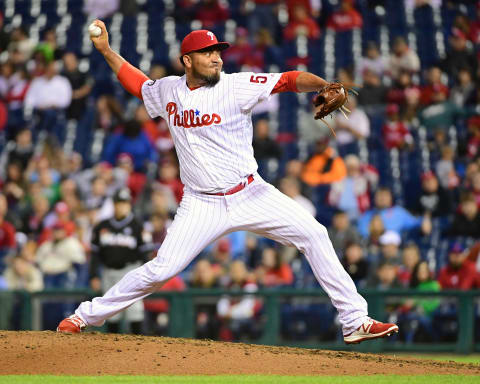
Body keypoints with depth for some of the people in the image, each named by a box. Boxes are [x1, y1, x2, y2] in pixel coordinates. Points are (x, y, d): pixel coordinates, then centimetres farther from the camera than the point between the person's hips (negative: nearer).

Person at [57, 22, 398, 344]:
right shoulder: (168, 91, 4)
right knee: (160, 270, -9)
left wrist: (326, 86, -38)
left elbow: (290, 81, -20)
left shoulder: (236, 86, -9)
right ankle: (88, 315, 8)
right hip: (202, 206, 1)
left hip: (251, 195, -1)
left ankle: (355, 321, -7)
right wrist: (106, 50, 20)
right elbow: (137, 82, 25)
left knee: (313, 235, -13)